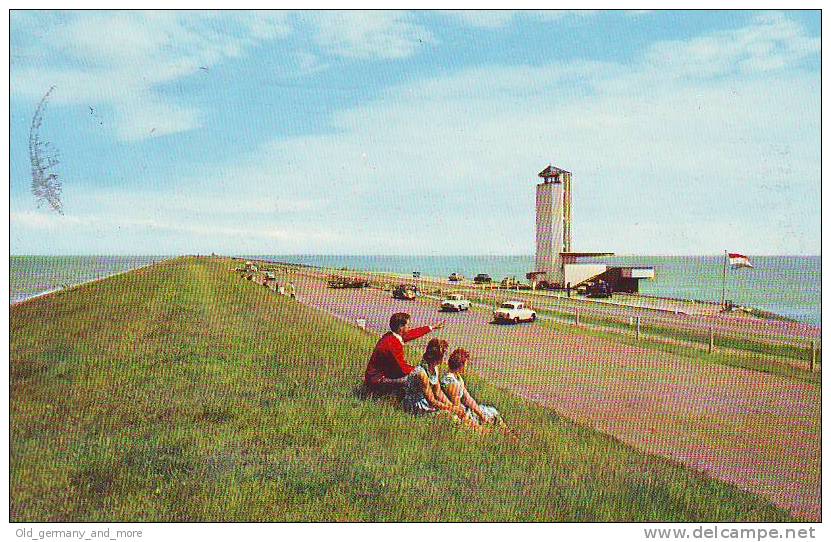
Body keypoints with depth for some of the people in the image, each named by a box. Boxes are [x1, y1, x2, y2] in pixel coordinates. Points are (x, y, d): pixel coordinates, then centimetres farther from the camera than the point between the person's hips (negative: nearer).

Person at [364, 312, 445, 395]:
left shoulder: (390, 336, 2)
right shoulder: (393, 343, -26)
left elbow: (413, 333, 17)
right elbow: (403, 368, -21)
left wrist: (432, 327, 25)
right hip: (377, 381, -10)